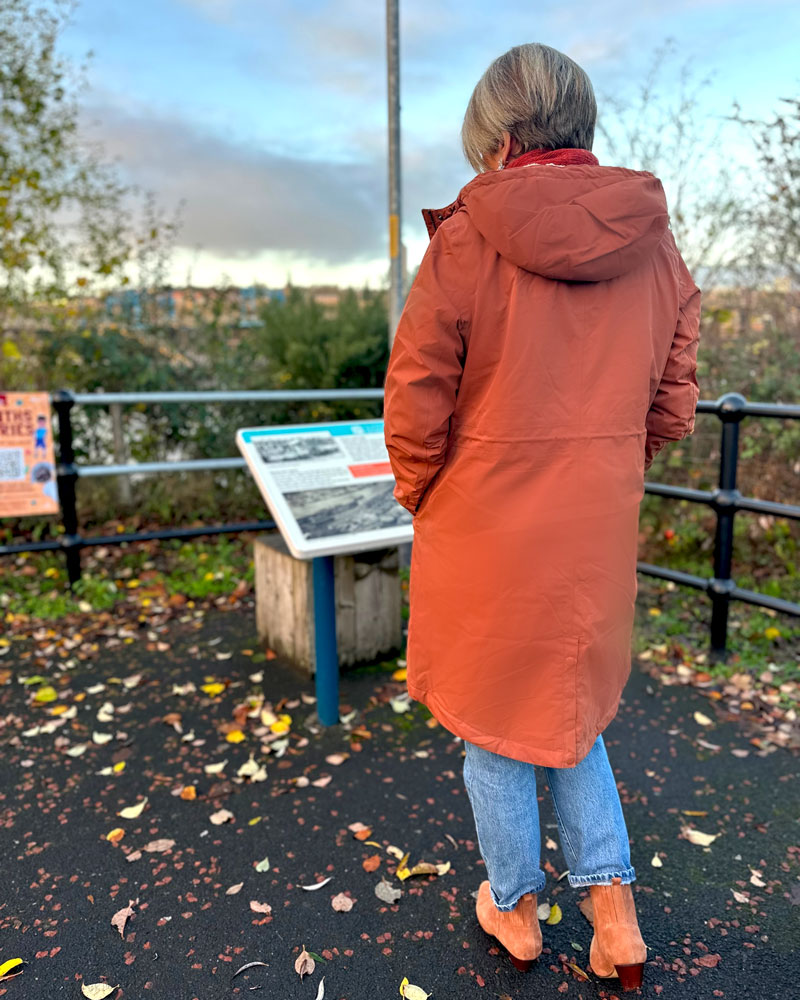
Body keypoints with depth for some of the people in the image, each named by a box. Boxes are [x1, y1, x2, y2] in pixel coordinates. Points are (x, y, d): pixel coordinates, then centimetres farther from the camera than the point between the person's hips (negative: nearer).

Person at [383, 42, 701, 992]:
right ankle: (615, 912, 28)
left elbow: (415, 408, -12)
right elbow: (671, 407, 4)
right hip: (598, 533, 5)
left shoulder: (465, 243, -14)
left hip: (484, 532, -4)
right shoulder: (658, 245, 0)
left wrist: (423, 498, 6)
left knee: (493, 724, 16)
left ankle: (513, 909, 37)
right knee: (572, 708, 26)